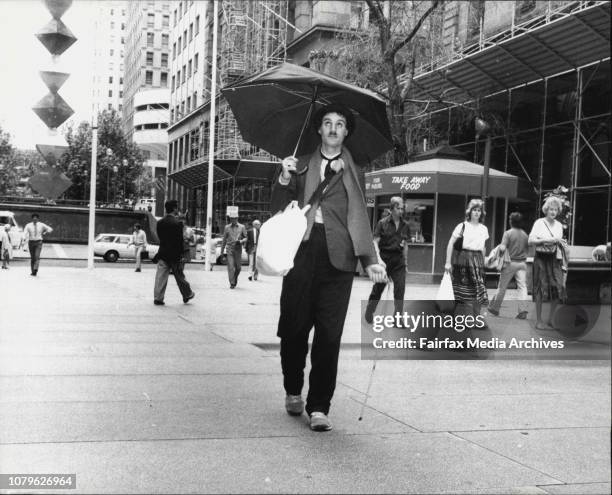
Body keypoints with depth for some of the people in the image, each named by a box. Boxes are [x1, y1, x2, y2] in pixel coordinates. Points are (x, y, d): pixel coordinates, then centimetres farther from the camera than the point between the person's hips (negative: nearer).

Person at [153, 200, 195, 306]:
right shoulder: (177, 223, -14)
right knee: (179, 276, 10)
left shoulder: (160, 222, 3)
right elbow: (180, 240, -13)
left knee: (161, 277, 3)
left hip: (162, 254, 4)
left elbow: (160, 237, 9)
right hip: (174, 254, -4)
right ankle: (187, 295, 26)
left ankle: (158, 298, 0)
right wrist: (180, 254, -6)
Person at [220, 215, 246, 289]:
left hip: (238, 249, 0)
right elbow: (224, 239, 12)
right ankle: (232, 284, -9)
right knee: (230, 266, -9)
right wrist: (222, 250, 12)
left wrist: (241, 241, -15)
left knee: (238, 267, 4)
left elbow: (246, 238, 6)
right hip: (230, 249, 0)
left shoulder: (242, 227, 4)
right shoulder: (227, 227, 7)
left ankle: (235, 278, 31)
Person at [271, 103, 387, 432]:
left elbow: (359, 221, 13)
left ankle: (319, 407, 0)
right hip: (302, 253, 1)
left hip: (337, 257, 0)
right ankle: (293, 392, 25)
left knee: (329, 335, -5)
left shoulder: (354, 174, 17)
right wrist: (284, 179, -7)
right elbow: (279, 210, 11)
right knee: (293, 328, 3)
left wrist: (370, 260, 0)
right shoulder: (300, 166, 17)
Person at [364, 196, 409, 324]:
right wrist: (379, 259, -18)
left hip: (399, 259, 3)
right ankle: (369, 312, 26)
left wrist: (405, 262, 13)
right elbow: (375, 243, -7)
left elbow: (405, 245, 13)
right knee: (378, 288, 6)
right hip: (384, 257, -3)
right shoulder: (383, 223, -5)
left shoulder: (405, 225, 5)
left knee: (400, 287, -6)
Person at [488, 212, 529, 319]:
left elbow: (502, 248, -20)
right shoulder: (525, 234, 5)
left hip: (510, 263, -3)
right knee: (522, 286, 0)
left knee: (502, 287, 9)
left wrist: (499, 248, 0)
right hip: (522, 263, 3)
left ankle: (494, 307, 22)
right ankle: (523, 310, -11)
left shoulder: (508, 233, -10)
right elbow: (528, 249, 8)